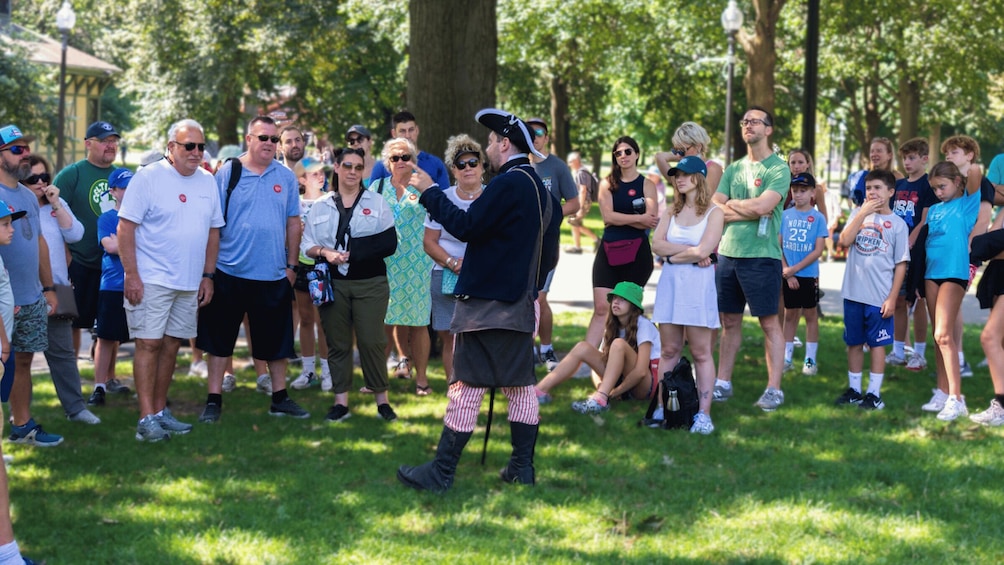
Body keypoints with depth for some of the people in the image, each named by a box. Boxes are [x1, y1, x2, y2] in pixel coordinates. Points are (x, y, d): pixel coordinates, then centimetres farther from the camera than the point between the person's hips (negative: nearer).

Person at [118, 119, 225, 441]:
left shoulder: (208, 182, 10)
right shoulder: (148, 178, -7)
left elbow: (214, 230, 17)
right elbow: (125, 227, -9)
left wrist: (208, 276, 12)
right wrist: (132, 275, -14)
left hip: (190, 282, 6)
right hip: (151, 280, -6)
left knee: (171, 344, 10)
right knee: (149, 344, -8)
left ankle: (160, 411, 19)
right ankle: (146, 419, -7)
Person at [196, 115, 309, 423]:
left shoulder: (286, 177, 6)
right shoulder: (228, 173, -3)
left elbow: (293, 222, 10)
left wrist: (291, 265, 6)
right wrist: (208, 268, -6)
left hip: (273, 274, 2)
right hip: (229, 272, -2)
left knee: (277, 340, 10)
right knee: (219, 339, 4)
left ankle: (279, 397, 22)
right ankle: (214, 400, 11)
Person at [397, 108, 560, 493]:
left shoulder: (508, 183, -15)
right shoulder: (543, 191, 14)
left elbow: (466, 227, -17)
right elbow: (549, 257, 19)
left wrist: (430, 193, -9)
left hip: (486, 302, -9)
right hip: (522, 303, 9)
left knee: (467, 385, -7)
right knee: (521, 385, 11)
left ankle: (441, 473, -5)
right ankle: (522, 468, 12)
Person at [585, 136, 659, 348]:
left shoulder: (646, 185, 3)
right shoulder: (607, 184, 8)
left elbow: (650, 221, -10)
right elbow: (608, 217, -7)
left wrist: (619, 218, -11)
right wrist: (638, 218, -12)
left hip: (636, 253, -1)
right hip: (609, 251, 1)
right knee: (601, 308, -6)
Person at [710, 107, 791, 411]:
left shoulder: (778, 168, -5)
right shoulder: (733, 169, 14)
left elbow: (762, 206, -19)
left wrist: (731, 205, -3)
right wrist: (747, 211, -9)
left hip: (761, 256, -6)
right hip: (727, 252, 6)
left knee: (769, 323, -1)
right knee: (729, 322, 11)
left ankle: (774, 389, 1)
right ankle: (722, 383, 18)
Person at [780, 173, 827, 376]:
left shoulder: (818, 218, -5)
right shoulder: (785, 215, 2)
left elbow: (818, 251, -9)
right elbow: (778, 246, 2)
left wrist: (795, 268, -15)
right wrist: (786, 272, -8)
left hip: (809, 275, -2)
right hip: (788, 274, 2)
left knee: (810, 314, 5)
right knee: (790, 314, 10)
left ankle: (810, 359, 10)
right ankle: (787, 357, 17)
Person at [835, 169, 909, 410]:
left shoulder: (897, 224, -1)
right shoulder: (858, 214, 7)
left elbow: (901, 264, -2)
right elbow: (845, 240, -9)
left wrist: (892, 297, -8)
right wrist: (863, 213, -12)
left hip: (880, 297, -3)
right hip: (853, 292, 3)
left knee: (877, 344, 2)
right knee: (854, 343, 11)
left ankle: (874, 393, 8)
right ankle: (854, 390, 21)